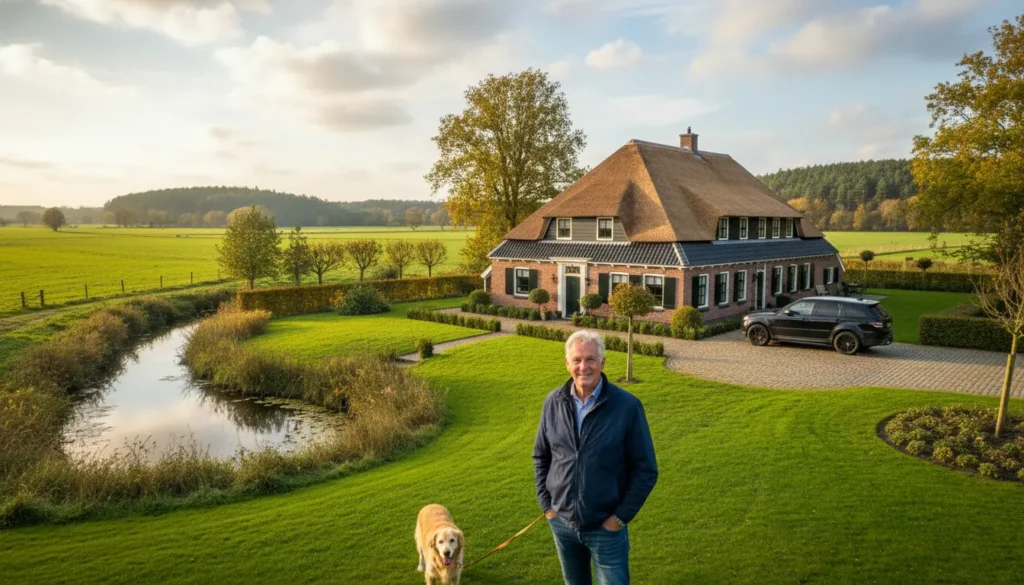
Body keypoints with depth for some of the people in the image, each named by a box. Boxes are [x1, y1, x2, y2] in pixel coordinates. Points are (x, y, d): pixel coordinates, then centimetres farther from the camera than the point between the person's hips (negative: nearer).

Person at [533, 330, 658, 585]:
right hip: (561, 522, 4)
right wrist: (546, 503, 2)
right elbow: (541, 456, 8)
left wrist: (620, 517, -11)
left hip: (606, 527, -3)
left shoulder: (627, 406, -15)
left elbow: (646, 470, -10)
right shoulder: (554, 402, -5)